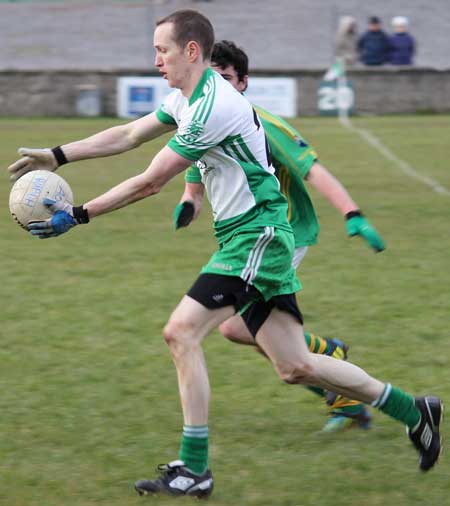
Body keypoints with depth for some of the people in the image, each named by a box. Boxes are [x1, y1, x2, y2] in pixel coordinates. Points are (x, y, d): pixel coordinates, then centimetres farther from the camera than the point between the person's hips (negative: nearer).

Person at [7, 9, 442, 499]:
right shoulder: (187, 98, 11)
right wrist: (56, 155, 14)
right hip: (256, 239, 10)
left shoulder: (213, 108, -19)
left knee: (181, 331, -16)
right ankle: (413, 411, 19)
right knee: (295, 367, 9)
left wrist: (78, 215, -12)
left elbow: (150, 182, -18)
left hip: (255, 236, -10)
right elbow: (128, 135, 21)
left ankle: (193, 470, -13)